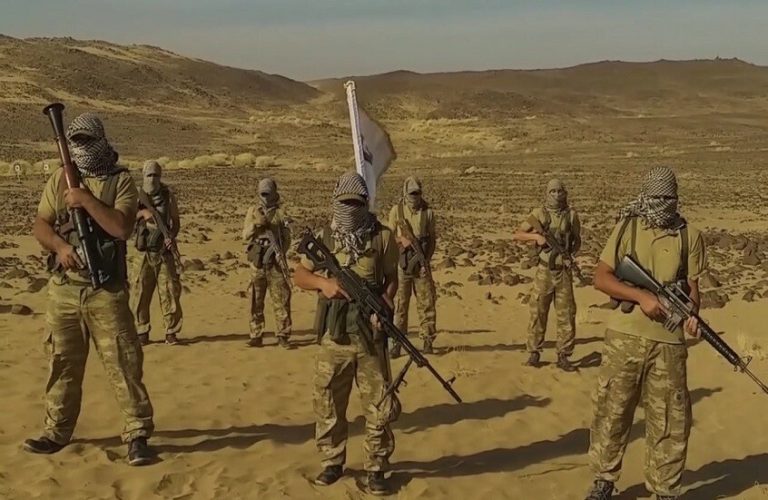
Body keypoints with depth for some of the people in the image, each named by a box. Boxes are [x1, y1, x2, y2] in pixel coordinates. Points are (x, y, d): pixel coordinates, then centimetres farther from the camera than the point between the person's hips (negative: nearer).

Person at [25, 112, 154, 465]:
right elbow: (39, 225, 5)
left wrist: (87, 200, -18)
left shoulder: (120, 181, -3)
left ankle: (137, 434, 3)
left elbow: (122, 228, -16)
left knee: (123, 363, -3)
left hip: (107, 291, -4)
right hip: (63, 289, 4)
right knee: (63, 363, 12)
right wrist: (60, 245, -13)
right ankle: (56, 432, 24)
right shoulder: (59, 179, 8)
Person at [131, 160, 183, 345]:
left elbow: (175, 220, 8)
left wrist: (172, 236, -11)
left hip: (164, 252, 0)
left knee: (169, 292, -2)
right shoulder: (137, 197, 4)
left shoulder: (168, 196, 4)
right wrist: (142, 212, -19)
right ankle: (142, 332, 13)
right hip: (144, 252, 0)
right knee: (140, 293, 2)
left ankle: (171, 332, 6)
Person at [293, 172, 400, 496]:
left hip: (370, 335, -1)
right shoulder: (324, 238, 3)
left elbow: (392, 277, 4)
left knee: (379, 406, 3)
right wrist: (322, 282, -14)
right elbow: (299, 276, 6)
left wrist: (385, 303, -15)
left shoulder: (383, 237, -1)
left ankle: (376, 468, 17)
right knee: (328, 404, 10)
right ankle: (332, 462, 27)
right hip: (333, 336, 2)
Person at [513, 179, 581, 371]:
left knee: (566, 314, 3)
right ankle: (534, 353, 14)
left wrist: (571, 251, -6)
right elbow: (517, 235, -3)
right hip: (544, 270, -1)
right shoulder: (539, 214, -3)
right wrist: (535, 236, -18)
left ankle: (563, 356, 11)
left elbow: (577, 241, 13)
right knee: (538, 312, 3)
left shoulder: (571, 215, 1)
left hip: (564, 271, 1)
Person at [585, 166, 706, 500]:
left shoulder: (690, 236, 3)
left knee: (670, 421, 6)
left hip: (668, 341, 0)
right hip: (625, 337, 0)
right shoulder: (628, 228, 0)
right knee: (611, 411, 9)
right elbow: (601, 277, -3)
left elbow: (692, 286, 6)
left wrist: (692, 315, -15)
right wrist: (642, 296, -15)